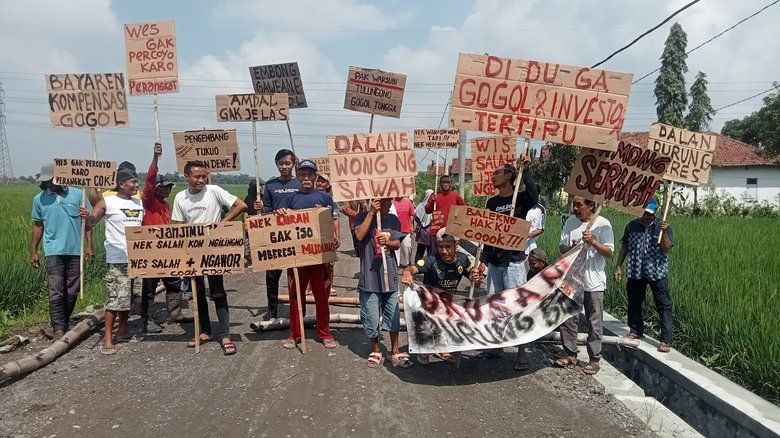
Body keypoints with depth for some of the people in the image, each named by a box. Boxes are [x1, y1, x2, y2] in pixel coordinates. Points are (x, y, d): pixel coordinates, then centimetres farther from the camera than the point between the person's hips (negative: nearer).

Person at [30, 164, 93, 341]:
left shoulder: (78, 194, 1)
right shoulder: (40, 199, 6)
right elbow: (38, 226, 12)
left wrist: (89, 245, -2)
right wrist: (33, 252, 10)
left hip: (75, 250, 0)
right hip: (53, 251, 0)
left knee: (72, 290, 8)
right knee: (56, 291, -6)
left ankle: (65, 322, 24)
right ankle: (58, 329, -2)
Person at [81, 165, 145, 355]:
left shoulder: (139, 203, 14)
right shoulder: (107, 202, -3)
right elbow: (90, 224, -8)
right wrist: (87, 217, -30)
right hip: (118, 259, -6)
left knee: (129, 296, 13)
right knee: (116, 298, -9)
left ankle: (122, 331, 25)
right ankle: (108, 338, -1)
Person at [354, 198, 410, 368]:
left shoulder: (393, 220, 8)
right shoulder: (363, 217, -1)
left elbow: (397, 244, 5)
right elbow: (359, 235, -18)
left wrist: (387, 242, -17)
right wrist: (371, 213, -19)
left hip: (390, 275, 3)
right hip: (369, 276, -3)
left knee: (393, 316, 9)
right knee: (371, 318, 3)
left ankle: (395, 352, 23)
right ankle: (376, 351, 23)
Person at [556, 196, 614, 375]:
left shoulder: (603, 224, -7)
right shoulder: (570, 222, 6)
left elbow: (609, 252, -9)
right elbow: (561, 246, 9)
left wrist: (594, 242, -26)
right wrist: (571, 248, -13)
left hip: (593, 282, -4)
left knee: (594, 323, 4)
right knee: (567, 319, 9)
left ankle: (594, 360, 15)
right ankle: (570, 355, 23)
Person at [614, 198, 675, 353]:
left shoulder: (662, 226, -4)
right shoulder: (632, 225, 5)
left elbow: (667, 249, -13)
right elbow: (624, 247, 11)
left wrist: (664, 233, -28)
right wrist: (618, 266, 8)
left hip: (657, 272, -3)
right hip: (635, 272, 4)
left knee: (664, 306, -4)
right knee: (634, 302, 15)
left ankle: (666, 340, 0)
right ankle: (636, 331, 34)